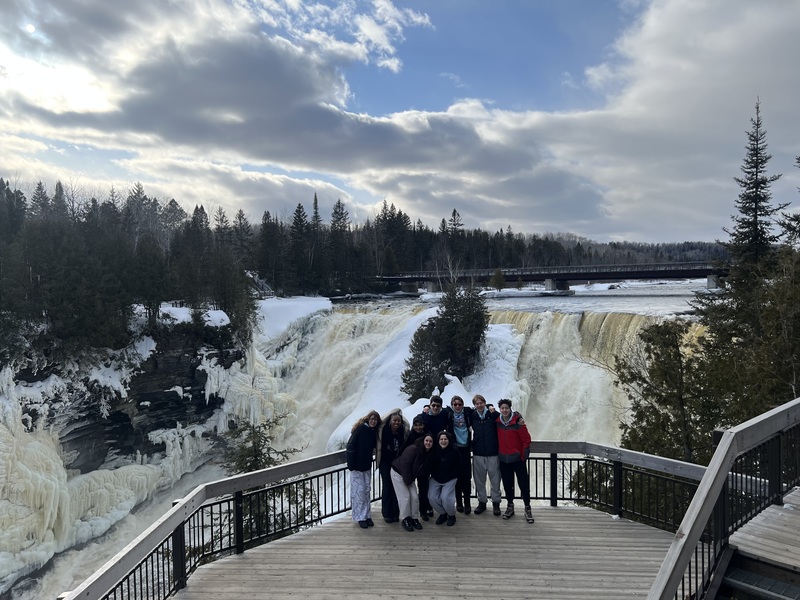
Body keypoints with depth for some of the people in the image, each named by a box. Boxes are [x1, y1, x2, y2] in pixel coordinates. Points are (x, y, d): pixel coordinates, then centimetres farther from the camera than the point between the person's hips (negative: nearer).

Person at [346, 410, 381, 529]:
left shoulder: (374, 432, 5)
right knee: (359, 490, -2)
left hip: (367, 465, 6)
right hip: (356, 465, -6)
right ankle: (360, 517, 7)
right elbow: (350, 446, -15)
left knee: (367, 491, 10)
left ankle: (367, 515, 19)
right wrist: (351, 464, -17)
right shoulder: (360, 429, -13)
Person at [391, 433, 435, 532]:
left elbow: (424, 470, 4)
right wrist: (408, 480, -20)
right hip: (398, 473, -6)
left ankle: (414, 518, 15)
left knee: (415, 497, -1)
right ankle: (405, 519, 6)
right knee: (405, 496, -9)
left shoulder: (429, 454, -6)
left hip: (409, 476, 7)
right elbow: (405, 465, -28)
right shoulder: (412, 449, -29)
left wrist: (410, 480, -3)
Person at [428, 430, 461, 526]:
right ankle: (442, 514, 15)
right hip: (436, 479, 3)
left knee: (446, 498, -20)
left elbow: (458, 465, -4)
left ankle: (451, 515, 10)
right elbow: (431, 464, 5)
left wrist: (451, 475, -7)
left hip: (449, 480, -3)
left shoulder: (454, 451, -13)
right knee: (432, 497, -12)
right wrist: (433, 474, -2)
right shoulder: (435, 451, -7)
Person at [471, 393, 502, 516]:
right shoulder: (472, 416, 4)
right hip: (478, 453, 3)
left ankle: (496, 503, 17)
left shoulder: (493, 415, -4)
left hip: (493, 452, -2)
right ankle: (482, 502, 23)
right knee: (479, 479, 9)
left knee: (495, 479, 3)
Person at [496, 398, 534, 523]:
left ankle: (527, 508, 12)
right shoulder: (497, 422, -1)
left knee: (524, 484, 0)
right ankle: (510, 506, 26)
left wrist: (524, 456, -8)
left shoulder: (517, 421, -13)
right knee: (507, 484, 12)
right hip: (503, 459, 4)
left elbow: (526, 439, -9)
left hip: (518, 458, -4)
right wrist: (498, 452, 7)